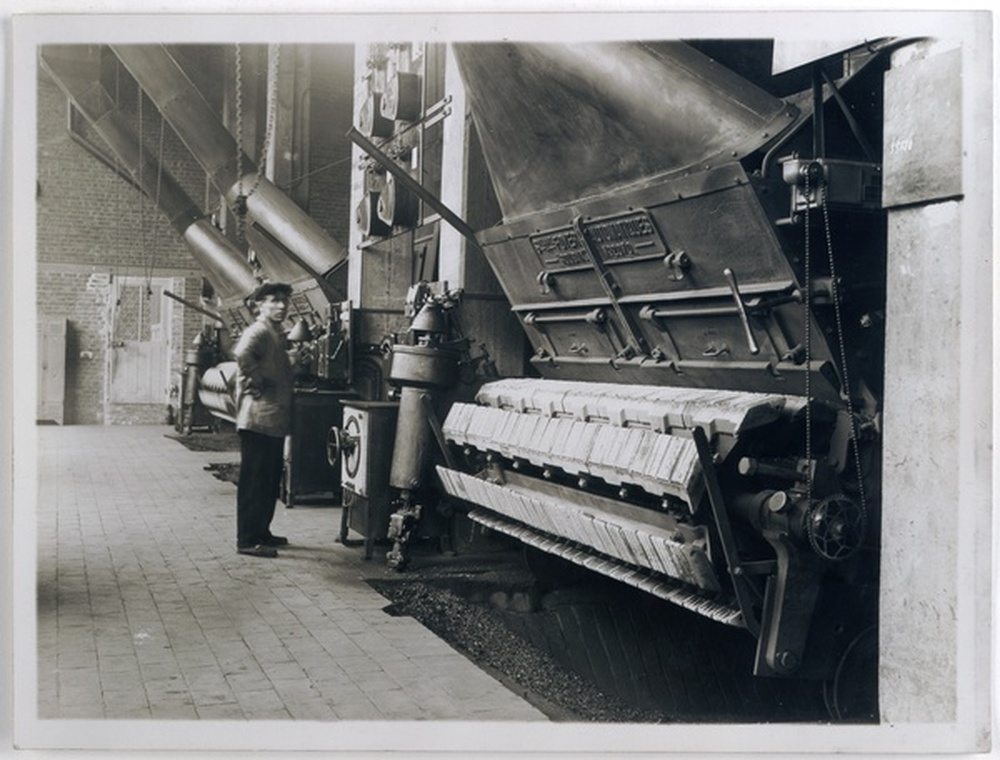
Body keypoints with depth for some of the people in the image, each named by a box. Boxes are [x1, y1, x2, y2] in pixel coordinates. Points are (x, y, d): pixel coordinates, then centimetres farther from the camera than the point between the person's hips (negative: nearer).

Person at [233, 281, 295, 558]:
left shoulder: (276, 334, 18)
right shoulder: (258, 331, -13)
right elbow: (242, 354, -33)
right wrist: (257, 383, -22)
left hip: (275, 420, 10)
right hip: (258, 419, -10)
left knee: (270, 482, 16)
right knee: (254, 481, -4)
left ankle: (262, 532, 27)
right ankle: (247, 540, 1)